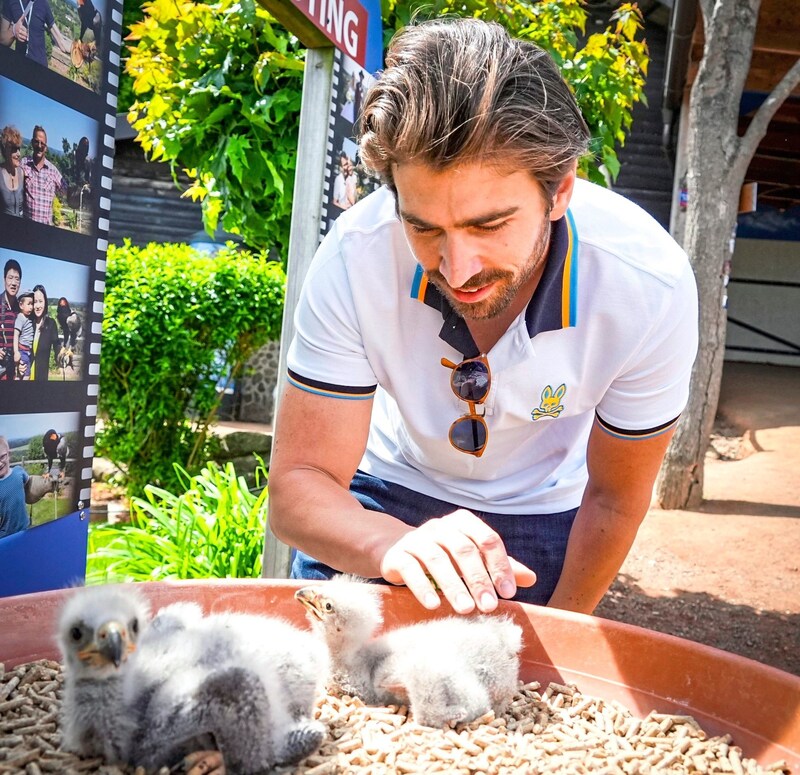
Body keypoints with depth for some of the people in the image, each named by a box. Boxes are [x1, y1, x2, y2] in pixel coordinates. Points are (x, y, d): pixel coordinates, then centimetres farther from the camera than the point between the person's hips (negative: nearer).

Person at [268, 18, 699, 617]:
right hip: (382, 500, 1)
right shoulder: (354, 259, -32)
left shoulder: (650, 287, -31)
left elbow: (614, 499, -16)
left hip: (543, 517, 0)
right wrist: (395, 544, -48)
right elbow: (299, 484, -28)